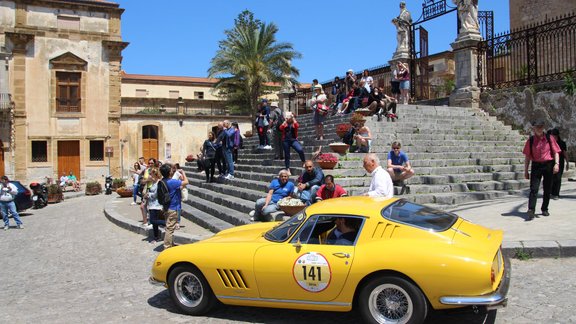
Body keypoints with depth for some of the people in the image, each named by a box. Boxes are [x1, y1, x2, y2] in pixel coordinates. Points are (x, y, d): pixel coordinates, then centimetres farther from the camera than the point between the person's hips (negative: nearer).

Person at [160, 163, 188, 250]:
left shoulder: (163, 181, 4)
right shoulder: (172, 182, -23)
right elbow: (186, 182, -18)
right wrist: (183, 172, -6)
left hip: (167, 207, 9)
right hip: (173, 209, -9)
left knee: (170, 227, 20)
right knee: (170, 228, -3)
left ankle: (170, 244, 34)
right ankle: (167, 247, 3)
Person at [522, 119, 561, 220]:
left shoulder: (549, 138, 3)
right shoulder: (530, 140, 2)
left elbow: (556, 152, 3)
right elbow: (527, 156, 5)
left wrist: (557, 163, -13)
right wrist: (526, 171, 4)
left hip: (548, 165, 1)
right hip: (536, 165, -1)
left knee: (547, 189, 10)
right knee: (534, 189, -10)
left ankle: (544, 209, 25)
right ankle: (531, 210, -18)